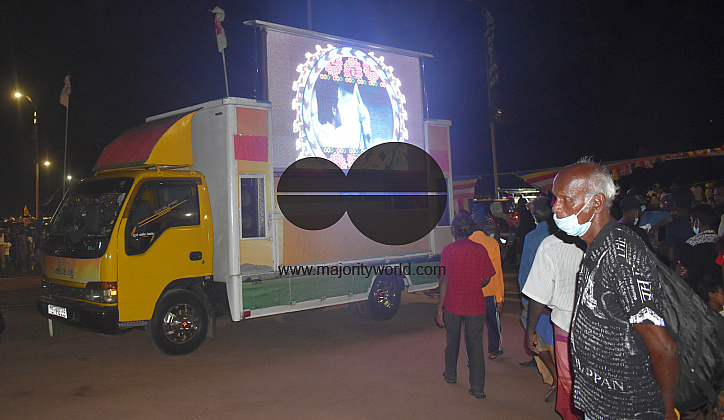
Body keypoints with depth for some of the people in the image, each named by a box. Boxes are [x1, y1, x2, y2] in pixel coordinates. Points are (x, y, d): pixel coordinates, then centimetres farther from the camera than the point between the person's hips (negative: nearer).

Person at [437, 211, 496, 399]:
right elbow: (486, 279, 2)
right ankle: (477, 388, 4)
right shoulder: (480, 250, -4)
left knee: (452, 341, 19)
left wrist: (440, 307, -7)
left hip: (453, 304, 0)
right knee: (475, 344, 5)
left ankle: (450, 375, 36)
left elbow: (444, 280, -12)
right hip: (475, 305, 0)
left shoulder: (448, 250, -10)